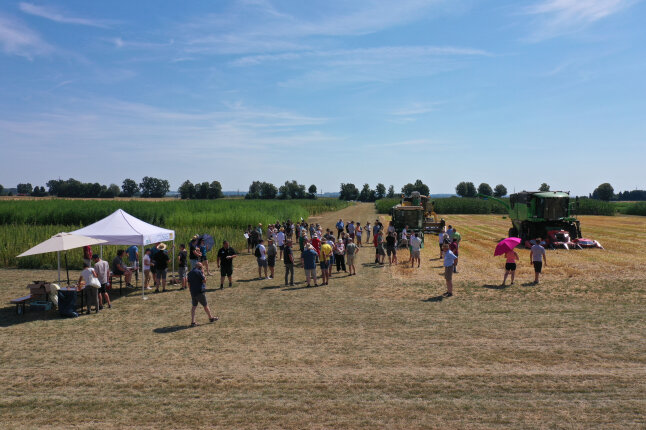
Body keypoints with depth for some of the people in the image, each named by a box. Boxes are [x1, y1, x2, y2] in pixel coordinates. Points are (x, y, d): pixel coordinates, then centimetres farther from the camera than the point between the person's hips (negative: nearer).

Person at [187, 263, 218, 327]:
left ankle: (192, 322, 4)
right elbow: (204, 281, -11)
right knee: (205, 305, 8)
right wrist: (203, 274, -1)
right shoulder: (199, 272, -14)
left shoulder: (190, 273, 10)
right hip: (200, 292, -7)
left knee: (194, 306, 9)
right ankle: (211, 318, 22)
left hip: (193, 292, 7)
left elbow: (189, 284, 15)